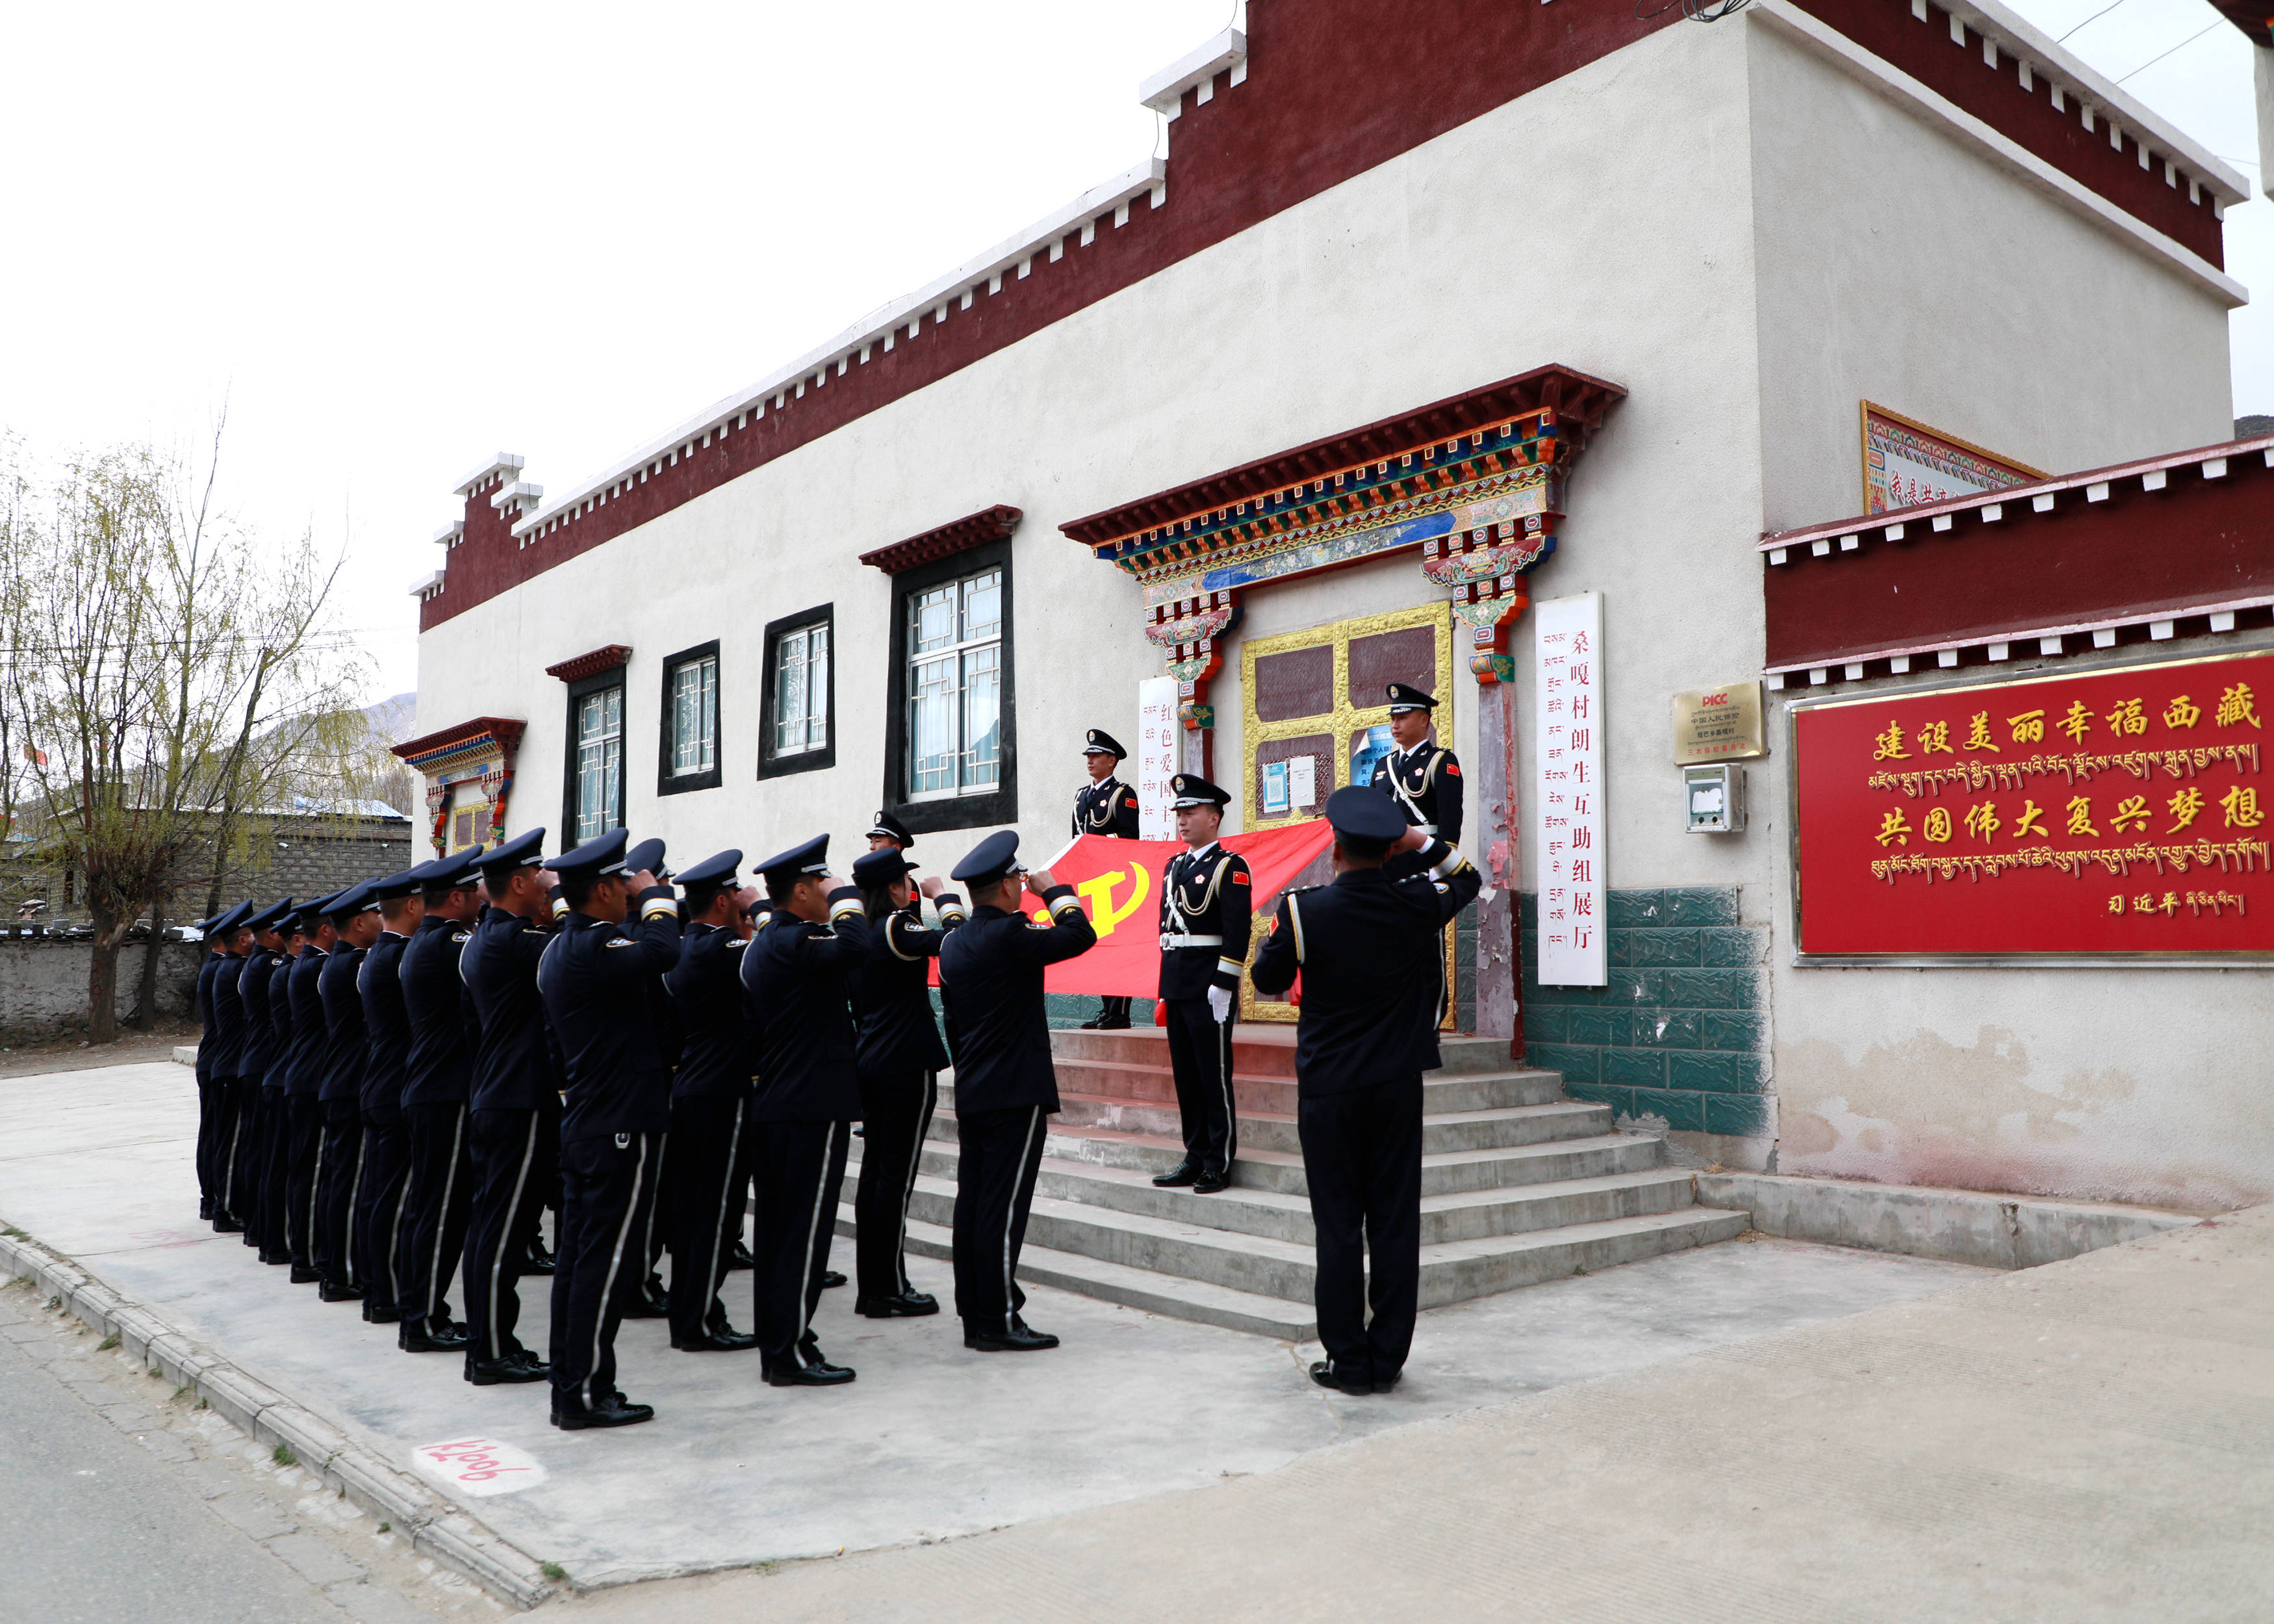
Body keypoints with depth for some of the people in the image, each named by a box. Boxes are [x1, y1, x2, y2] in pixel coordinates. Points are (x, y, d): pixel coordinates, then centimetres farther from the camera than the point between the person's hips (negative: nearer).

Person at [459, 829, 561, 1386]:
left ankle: (486, 1344, 22)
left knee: (489, 1223, 14)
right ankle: (493, 1352, 3)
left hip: (494, 1099, 11)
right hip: (519, 1103, -11)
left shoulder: (484, 938, 14)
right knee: (502, 1227, -4)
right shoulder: (511, 939, -18)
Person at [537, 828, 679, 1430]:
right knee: (604, 1260, -3)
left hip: (583, 1125, 10)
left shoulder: (561, 949, 13)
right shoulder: (590, 949, -19)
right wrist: (654, 896, -11)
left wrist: (642, 905, 13)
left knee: (577, 1257, 13)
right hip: (620, 1130, -10)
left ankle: (569, 1387, 21)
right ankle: (586, 1395, 3)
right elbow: (660, 951, -28)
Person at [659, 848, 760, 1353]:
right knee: (718, 1211, -1)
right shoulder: (718, 949, -18)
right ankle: (701, 1324, 5)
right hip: (722, 1095, -9)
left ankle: (685, 1316, 22)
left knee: (690, 1209, 14)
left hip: (685, 1090, 9)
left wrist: (744, 924, 13)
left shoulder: (681, 947, 9)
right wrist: (760, 908, -5)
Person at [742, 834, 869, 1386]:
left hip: (773, 1106, 10)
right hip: (814, 1107, -10)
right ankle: (791, 1353, 0)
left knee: (775, 1226, 13)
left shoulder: (760, 945, 15)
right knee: (805, 1230, -4)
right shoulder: (795, 943, -17)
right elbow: (854, 946, -35)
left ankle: (773, 1344, 21)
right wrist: (846, 897, -17)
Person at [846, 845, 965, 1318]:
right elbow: (951, 939, -26)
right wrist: (944, 896, -10)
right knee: (896, 1176, -3)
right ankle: (889, 1290, 2)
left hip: (870, 1063, 9)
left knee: (875, 1172, 11)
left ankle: (870, 1287, 18)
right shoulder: (896, 928, -15)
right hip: (907, 1066, -8)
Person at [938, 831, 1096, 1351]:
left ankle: (973, 1314, 16)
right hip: (1015, 1093, -9)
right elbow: (1081, 936, -14)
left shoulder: (955, 941, 10)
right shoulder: (1009, 936, -17)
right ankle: (998, 1321, 0)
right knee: (1003, 1207, -4)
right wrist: (1053, 890, 1)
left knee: (972, 1203, 10)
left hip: (971, 1090, 9)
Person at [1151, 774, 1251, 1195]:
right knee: (1186, 1076, 12)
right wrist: (1167, 985, 16)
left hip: (1209, 990, -8)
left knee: (1215, 1076, -2)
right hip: (1176, 986, 8)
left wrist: (1222, 986, -18)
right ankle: (1196, 1158, 20)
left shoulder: (1230, 867, -7)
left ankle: (1219, 1164, 6)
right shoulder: (1175, 866, 16)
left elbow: (1237, 931, -14)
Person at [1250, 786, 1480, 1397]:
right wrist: (1421, 841, 12)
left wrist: (1281, 926, 18)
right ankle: (1388, 1358, 14)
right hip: (1397, 1087, 2)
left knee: (1338, 1225, 5)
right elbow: (1467, 878, 17)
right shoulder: (1415, 905, -5)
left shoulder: (1304, 911, -12)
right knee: (1396, 1221, 8)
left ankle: (1348, 1360, 10)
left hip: (1327, 1090, -2)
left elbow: (1267, 981, 4)